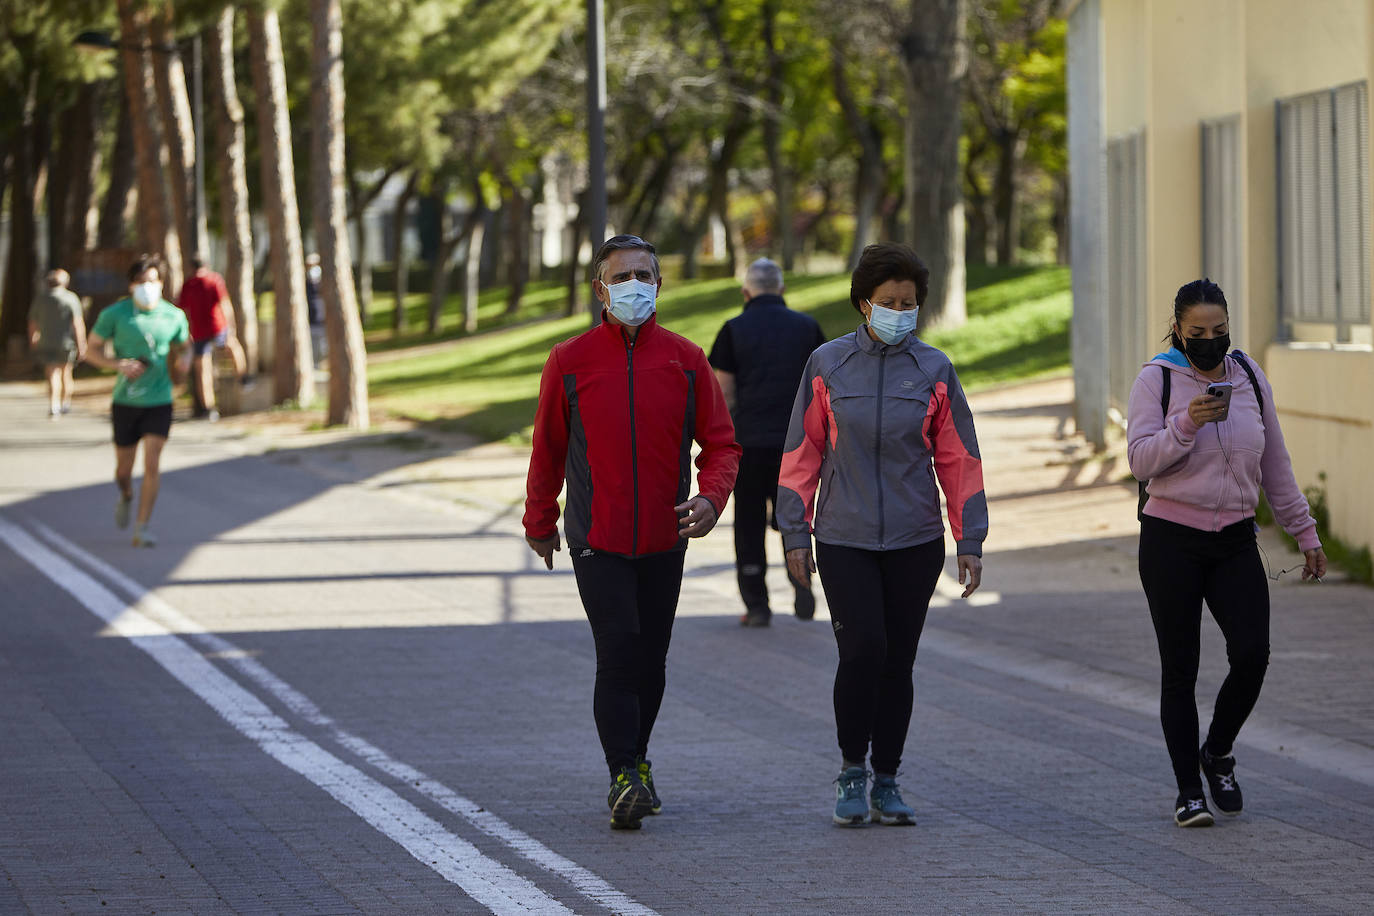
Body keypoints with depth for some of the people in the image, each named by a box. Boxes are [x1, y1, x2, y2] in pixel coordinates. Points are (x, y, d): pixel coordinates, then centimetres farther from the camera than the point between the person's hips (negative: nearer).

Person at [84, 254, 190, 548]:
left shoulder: (174, 317, -1)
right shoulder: (114, 314, -7)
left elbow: (181, 348, 17)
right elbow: (91, 350, 0)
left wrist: (181, 362, -6)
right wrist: (118, 364, -17)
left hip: (159, 401, 0)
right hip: (125, 401, 0)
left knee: (152, 465, -12)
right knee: (124, 469, 10)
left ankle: (142, 528, -5)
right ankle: (126, 497, 46)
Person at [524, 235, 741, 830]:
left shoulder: (685, 360, 2)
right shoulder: (569, 363, -3)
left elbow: (720, 443, 6)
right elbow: (548, 450, 8)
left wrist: (711, 497, -13)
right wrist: (540, 523, 16)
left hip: (664, 538, 3)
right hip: (596, 539, -3)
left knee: (651, 660, 11)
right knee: (617, 654, -14)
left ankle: (637, 759, 29)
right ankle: (624, 780, -15)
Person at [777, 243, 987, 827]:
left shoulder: (934, 371, 4)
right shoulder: (827, 366, 1)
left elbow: (959, 460, 6)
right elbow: (802, 453, 4)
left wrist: (970, 543, 3)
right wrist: (795, 536, 0)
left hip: (915, 539, 2)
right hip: (844, 538, -2)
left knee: (897, 660, 4)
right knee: (862, 649, -13)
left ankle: (886, 782, 15)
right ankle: (851, 770, 4)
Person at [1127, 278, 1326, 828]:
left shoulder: (1249, 376, 8)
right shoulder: (1157, 380, -3)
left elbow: (1275, 465, 15)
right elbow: (1140, 460, -13)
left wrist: (1305, 534, 15)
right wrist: (1188, 423, -27)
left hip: (1234, 541, 3)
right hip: (1172, 540, -3)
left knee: (1252, 654, -12)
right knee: (1180, 670, -1)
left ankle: (1217, 753, 14)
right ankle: (1189, 792, 9)